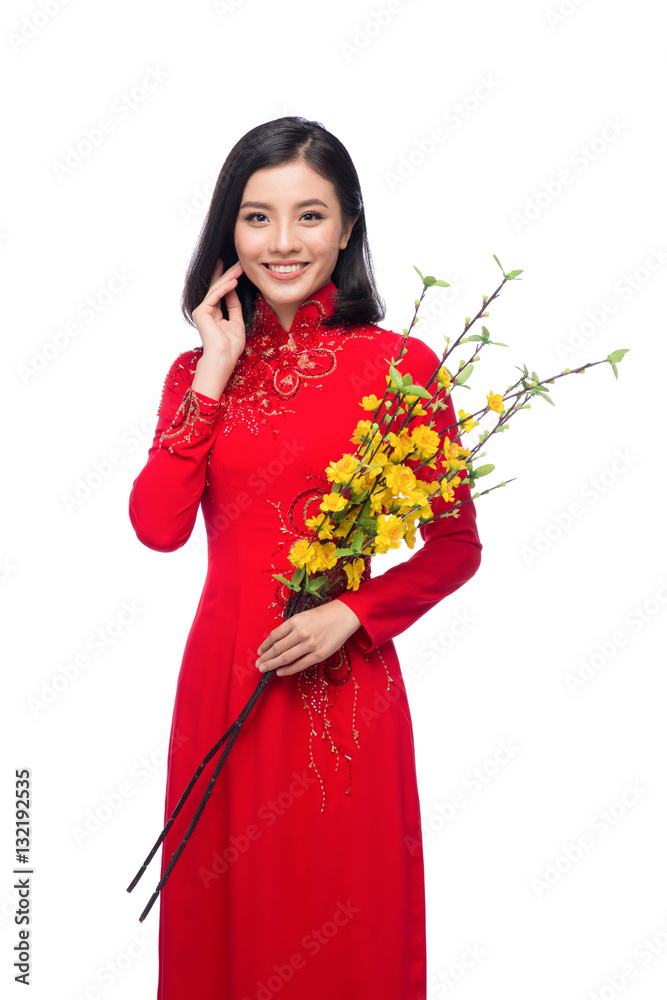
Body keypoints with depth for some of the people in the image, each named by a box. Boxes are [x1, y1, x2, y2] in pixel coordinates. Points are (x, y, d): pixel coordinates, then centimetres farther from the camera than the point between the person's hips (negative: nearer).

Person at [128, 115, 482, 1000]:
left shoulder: (400, 364, -6)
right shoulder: (202, 368, 5)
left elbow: (456, 546, -2)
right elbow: (158, 527, -9)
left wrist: (349, 613, -15)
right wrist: (214, 378, -9)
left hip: (341, 687, -3)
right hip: (220, 676, 3)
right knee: (221, 912, 16)